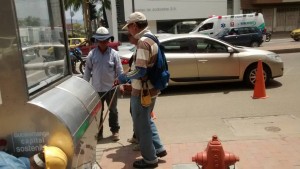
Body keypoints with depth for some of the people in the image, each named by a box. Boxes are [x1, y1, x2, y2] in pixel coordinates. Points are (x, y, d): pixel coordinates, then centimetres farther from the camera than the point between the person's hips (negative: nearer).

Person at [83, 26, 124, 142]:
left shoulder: (114, 53, -5)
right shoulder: (92, 54, -2)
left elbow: (119, 70, -1)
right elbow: (87, 70, 4)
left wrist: (120, 84, -7)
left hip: (111, 88, -1)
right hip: (96, 88, 1)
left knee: (113, 110, 12)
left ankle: (115, 131, 28)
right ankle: (98, 132, 26)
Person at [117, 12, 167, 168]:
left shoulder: (143, 42, -22)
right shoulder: (151, 38, 10)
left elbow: (140, 71, -26)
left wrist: (123, 77, -11)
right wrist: (129, 77, 17)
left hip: (142, 91, -10)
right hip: (150, 88, 10)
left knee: (141, 125, 5)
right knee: (147, 121, 24)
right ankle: (158, 149, 32)